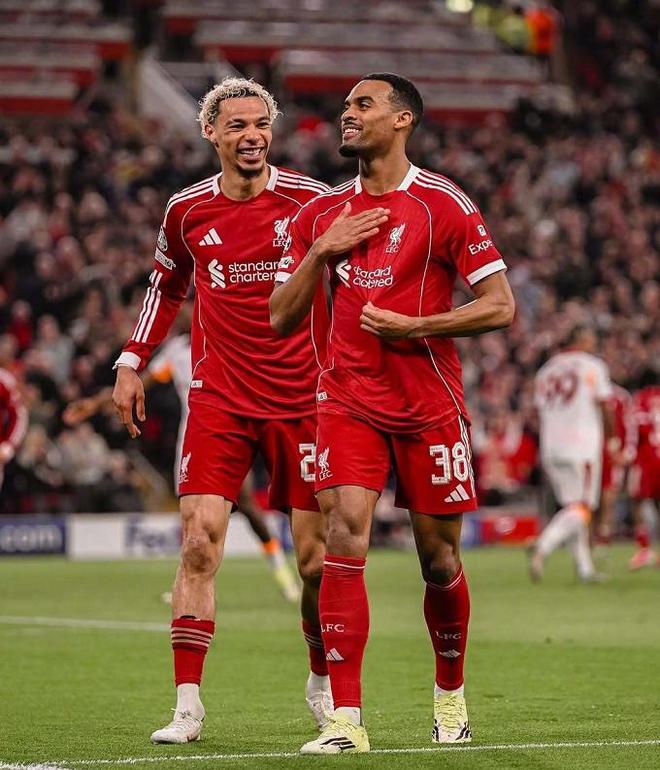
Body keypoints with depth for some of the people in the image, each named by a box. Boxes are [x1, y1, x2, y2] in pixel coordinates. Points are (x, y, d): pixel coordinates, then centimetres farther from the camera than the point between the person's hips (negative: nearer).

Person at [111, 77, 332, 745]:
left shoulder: (310, 200, -4)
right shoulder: (188, 210, 3)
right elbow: (166, 284, 21)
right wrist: (132, 363, 14)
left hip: (300, 400, -1)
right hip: (218, 400, 1)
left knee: (314, 556, 3)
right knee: (198, 543, -11)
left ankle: (322, 682, 27)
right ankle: (187, 705, -8)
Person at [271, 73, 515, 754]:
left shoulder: (445, 205, -4)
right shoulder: (321, 214, 9)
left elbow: (500, 307, -6)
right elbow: (281, 319, 9)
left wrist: (413, 326, -15)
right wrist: (320, 251, -5)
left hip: (430, 406, -2)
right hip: (348, 402, 2)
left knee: (439, 557, 6)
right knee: (344, 537, -15)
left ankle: (450, 694, 32)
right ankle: (346, 719, -16)